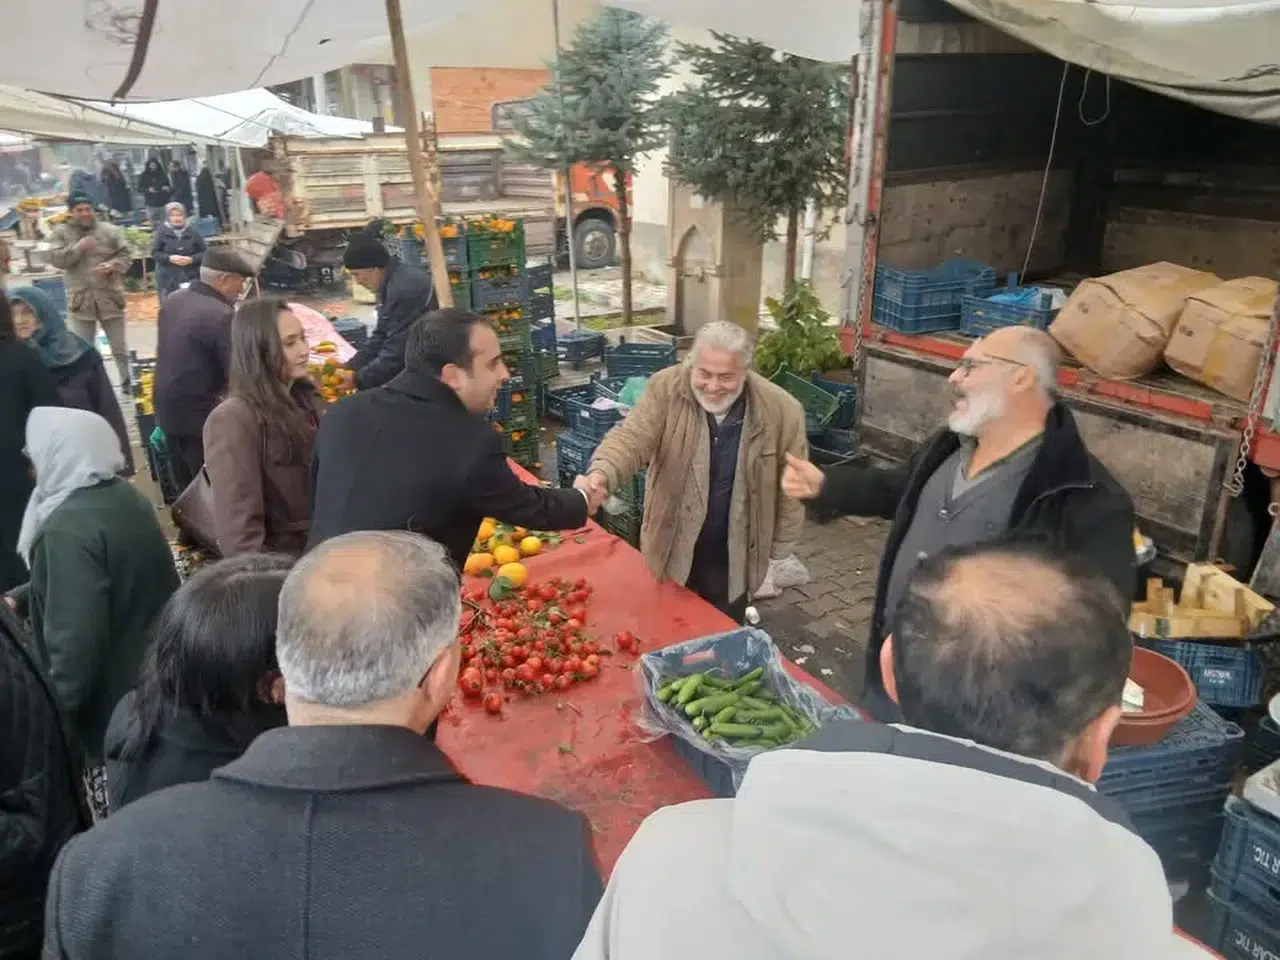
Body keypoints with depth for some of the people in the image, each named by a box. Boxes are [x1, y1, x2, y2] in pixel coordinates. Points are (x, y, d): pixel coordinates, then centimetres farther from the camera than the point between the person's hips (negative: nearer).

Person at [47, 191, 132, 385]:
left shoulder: (111, 230, 1)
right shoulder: (61, 232, 1)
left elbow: (126, 256, 0)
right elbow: (55, 259, -7)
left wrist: (112, 265, -20)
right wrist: (78, 247, -19)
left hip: (110, 298, 0)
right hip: (81, 300, 0)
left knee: (120, 349, 11)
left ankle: (129, 383, 26)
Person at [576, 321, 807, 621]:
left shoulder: (782, 411, -16)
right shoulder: (666, 389, -17)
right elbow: (631, 438, -25)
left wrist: (780, 546, 4)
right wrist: (601, 474, -46)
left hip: (733, 555, 0)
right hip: (674, 548, 1)